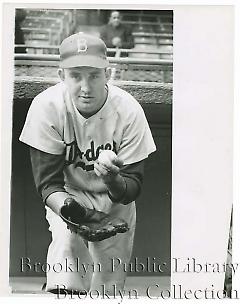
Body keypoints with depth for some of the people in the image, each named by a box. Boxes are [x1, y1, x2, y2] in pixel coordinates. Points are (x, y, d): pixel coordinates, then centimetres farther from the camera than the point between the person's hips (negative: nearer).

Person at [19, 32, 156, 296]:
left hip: (115, 198, 1)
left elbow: (133, 186, -19)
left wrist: (114, 181, -43)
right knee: (67, 238, -29)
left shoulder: (128, 111, -23)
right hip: (68, 193, -1)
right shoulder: (47, 106, -24)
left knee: (110, 281, 7)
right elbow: (48, 182, -21)